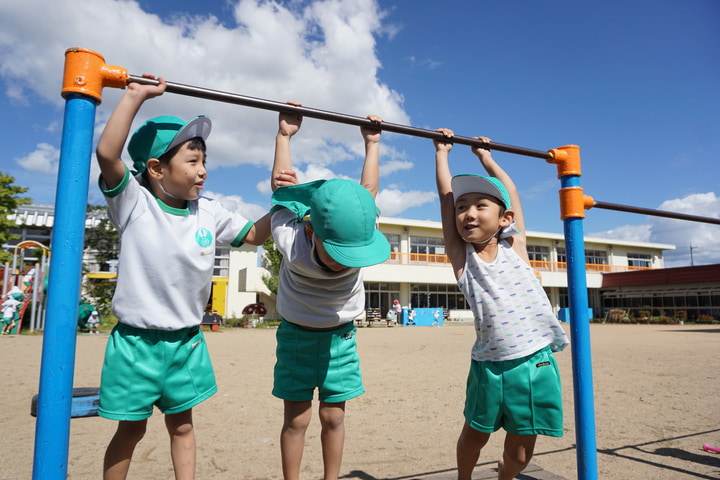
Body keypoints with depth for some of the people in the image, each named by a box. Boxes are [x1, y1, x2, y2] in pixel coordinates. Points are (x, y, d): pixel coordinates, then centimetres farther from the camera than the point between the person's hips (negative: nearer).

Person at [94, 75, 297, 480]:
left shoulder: (209, 213, 2)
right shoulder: (134, 203, -10)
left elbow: (253, 235, 11)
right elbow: (108, 153, -26)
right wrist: (135, 96, -23)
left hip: (187, 340, 4)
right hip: (137, 341, -3)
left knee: (182, 424, 16)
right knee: (131, 429, 12)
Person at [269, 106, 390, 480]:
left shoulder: (358, 237, -23)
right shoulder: (291, 242, -28)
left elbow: (367, 192, -5)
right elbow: (282, 188, -10)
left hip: (340, 336, 2)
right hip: (297, 335, -2)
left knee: (333, 416, 6)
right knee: (296, 419, 1)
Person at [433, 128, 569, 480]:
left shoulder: (514, 247, 2)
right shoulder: (461, 256, -2)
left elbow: (510, 192, 10)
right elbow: (446, 196, -2)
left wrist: (486, 157, 21)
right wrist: (442, 152, 7)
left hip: (535, 363, 1)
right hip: (489, 367, -1)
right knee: (475, 436, 17)